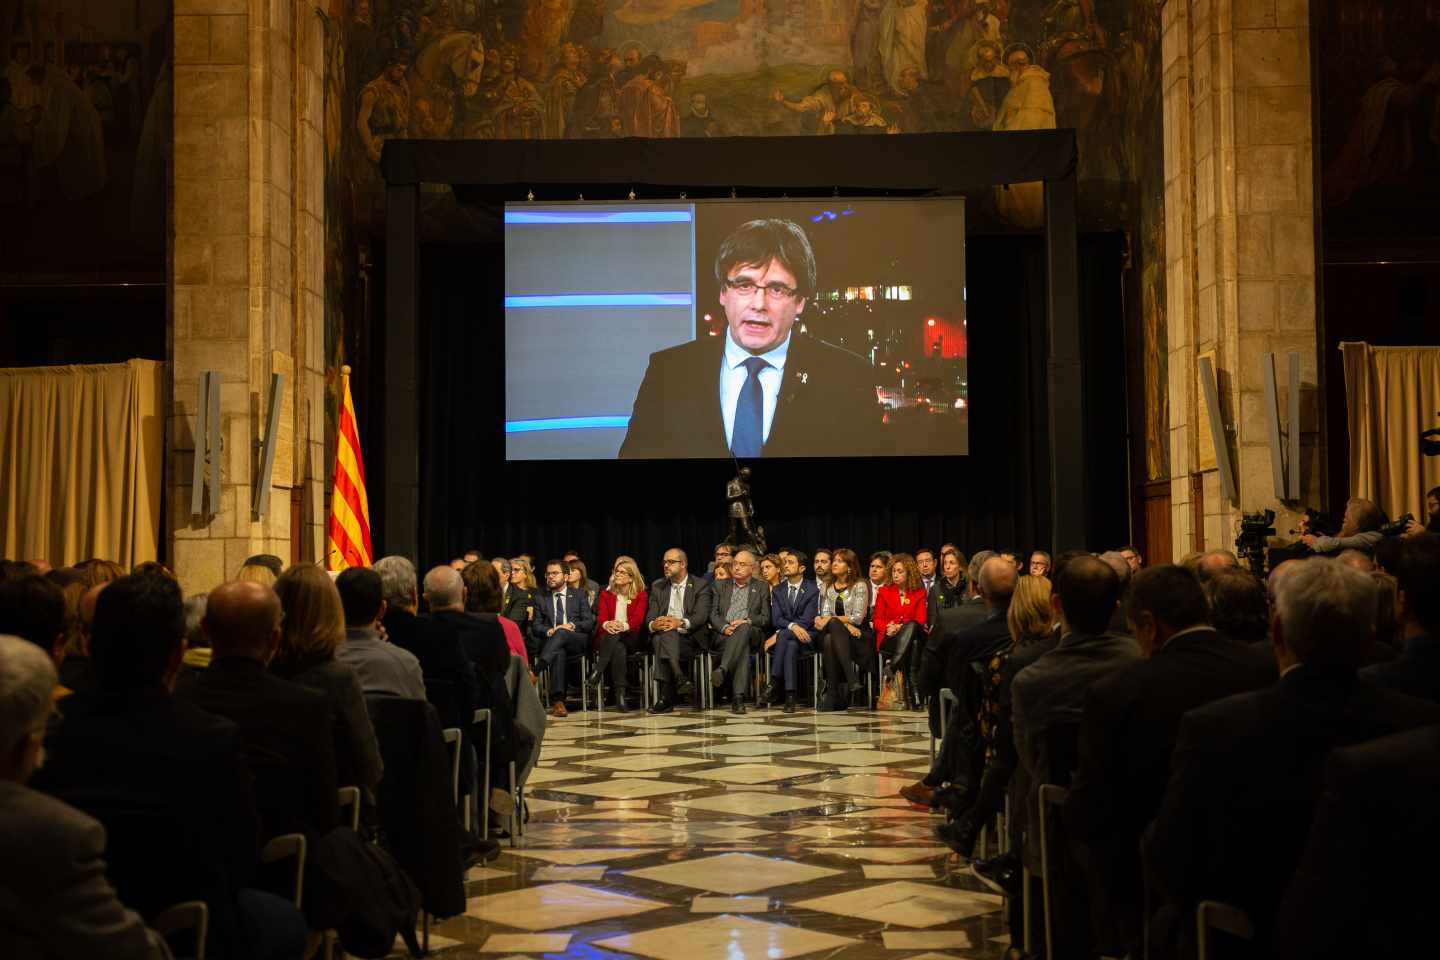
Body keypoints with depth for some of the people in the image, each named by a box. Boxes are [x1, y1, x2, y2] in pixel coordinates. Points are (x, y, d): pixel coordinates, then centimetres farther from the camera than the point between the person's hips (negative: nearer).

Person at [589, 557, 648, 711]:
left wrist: (624, 626, -29)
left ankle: (597, 673, -42)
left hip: (631, 637, -1)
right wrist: (607, 624, -27)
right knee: (618, 647, -36)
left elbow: (638, 619, -6)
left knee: (615, 637, -37)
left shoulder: (640, 594, 10)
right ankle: (620, 694, -44)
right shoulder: (606, 593, 15)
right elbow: (601, 617, 0)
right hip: (607, 637, 1)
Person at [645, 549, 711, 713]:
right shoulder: (657, 586, 18)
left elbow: (701, 616, -8)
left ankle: (666, 698, -37)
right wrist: (653, 624, -18)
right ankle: (679, 679, -43)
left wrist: (681, 623, -28)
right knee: (665, 633, -35)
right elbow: (650, 616, 8)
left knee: (662, 640, -35)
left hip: (689, 638, -3)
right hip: (663, 635, 3)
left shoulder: (700, 586, 6)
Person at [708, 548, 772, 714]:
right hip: (724, 635, 1)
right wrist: (724, 627, -10)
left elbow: (766, 618, 10)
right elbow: (713, 614, 11)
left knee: (744, 629, -40)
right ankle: (738, 697, -50)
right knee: (742, 648, -36)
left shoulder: (762, 588, 20)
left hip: (751, 634, -1)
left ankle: (722, 670, -55)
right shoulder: (720, 586, 23)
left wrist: (747, 621, -10)